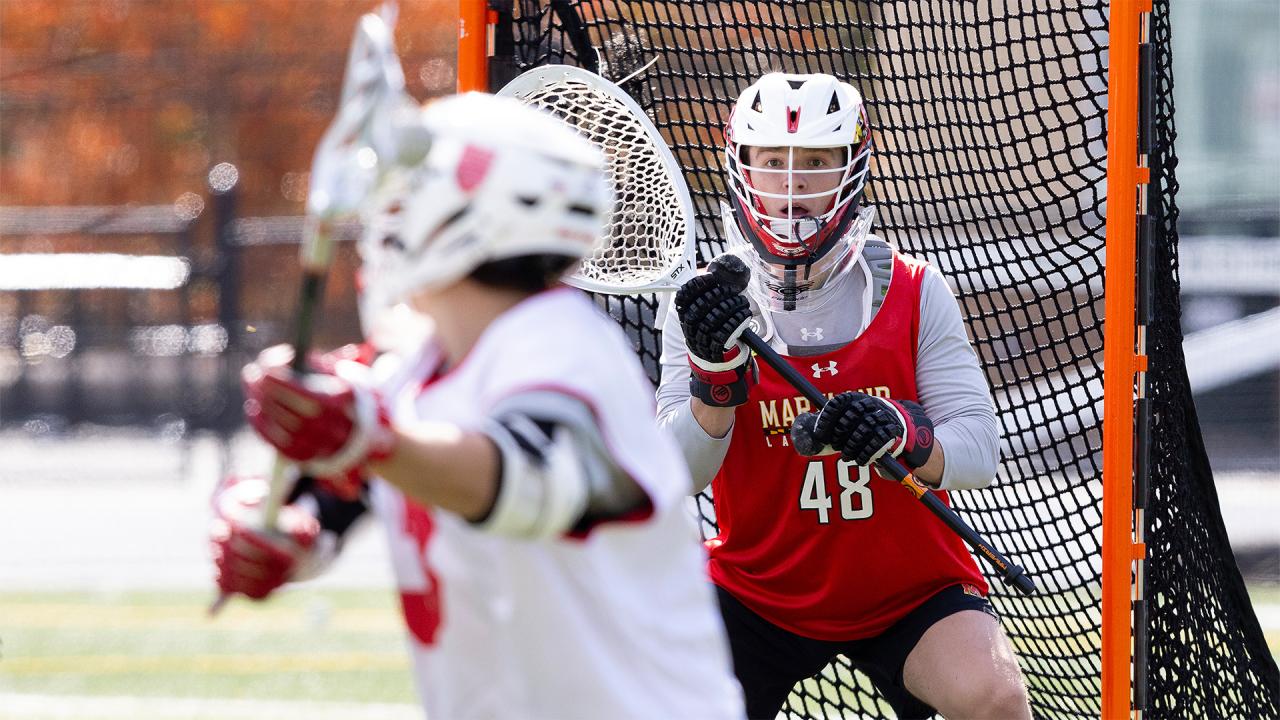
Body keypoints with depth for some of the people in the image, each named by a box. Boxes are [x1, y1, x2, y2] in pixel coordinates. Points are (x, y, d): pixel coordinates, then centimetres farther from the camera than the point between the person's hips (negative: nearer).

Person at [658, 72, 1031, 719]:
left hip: (909, 589, -1)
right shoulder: (705, 306, -4)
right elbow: (679, 473, -14)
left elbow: (979, 452, -13)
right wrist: (715, 373, -32)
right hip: (758, 588, 1)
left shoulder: (914, 291, -5)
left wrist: (904, 439, -34)